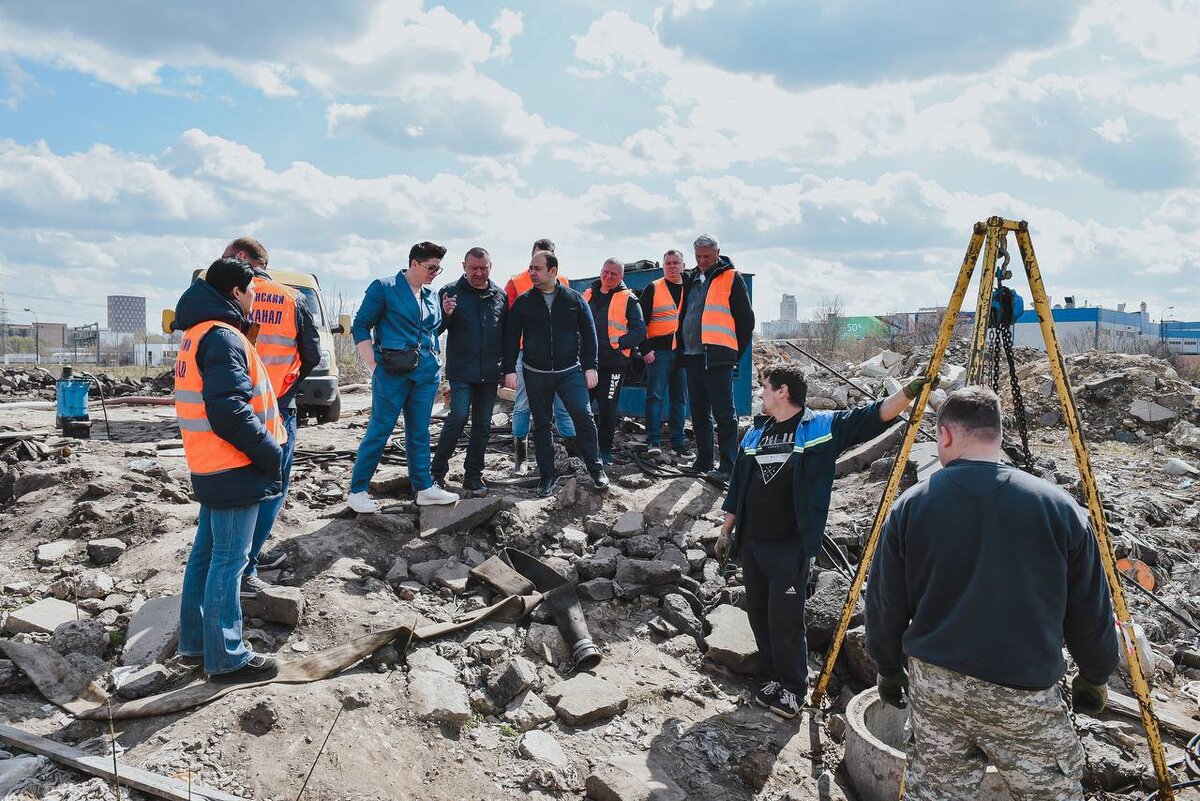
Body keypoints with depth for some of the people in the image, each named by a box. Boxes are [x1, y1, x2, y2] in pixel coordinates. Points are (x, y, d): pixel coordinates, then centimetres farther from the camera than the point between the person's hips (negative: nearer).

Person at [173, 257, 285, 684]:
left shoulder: (197, 333, 14)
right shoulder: (223, 337, -18)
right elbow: (229, 411, -26)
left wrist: (263, 446, 15)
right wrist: (269, 452, -17)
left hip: (211, 468, 10)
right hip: (234, 470, -10)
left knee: (206, 553, 18)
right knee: (229, 561, -2)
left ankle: (195, 642, 30)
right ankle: (226, 657, 8)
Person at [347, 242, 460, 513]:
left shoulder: (431, 296, 14)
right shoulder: (383, 287, -4)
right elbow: (360, 326, -5)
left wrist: (434, 362, 12)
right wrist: (373, 366, -11)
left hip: (426, 372, 6)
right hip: (392, 372, -6)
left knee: (419, 433, 12)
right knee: (379, 430, -3)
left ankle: (424, 488, 20)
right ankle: (357, 492, 7)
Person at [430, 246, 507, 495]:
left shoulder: (500, 296, 7)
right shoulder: (450, 292, -2)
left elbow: (507, 335, 14)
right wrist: (445, 314, -21)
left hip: (490, 373, 4)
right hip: (461, 372, -4)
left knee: (483, 424, 8)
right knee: (458, 417, -13)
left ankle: (473, 476, 18)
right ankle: (437, 470, 2)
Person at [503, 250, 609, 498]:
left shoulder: (574, 299, 1)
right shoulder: (523, 302, 2)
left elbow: (588, 333, 4)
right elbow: (511, 337, 5)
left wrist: (590, 366, -2)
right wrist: (509, 369, -2)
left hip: (570, 371, -1)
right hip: (535, 374, 1)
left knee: (584, 417, -8)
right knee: (541, 424, 6)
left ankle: (596, 469, 7)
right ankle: (547, 476, 16)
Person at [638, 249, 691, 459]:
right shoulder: (653, 289, 4)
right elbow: (641, 320, 0)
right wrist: (645, 349, -8)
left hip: (684, 352, 4)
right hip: (659, 351, -3)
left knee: (680, 399, 6)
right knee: (655, 396, -5)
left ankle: (678, 442, 12)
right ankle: (653, 441, 0)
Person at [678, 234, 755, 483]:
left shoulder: (731, 278, 0)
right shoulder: (693, 280, 19)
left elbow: (746, 319, -1)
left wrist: (736, 353, -3)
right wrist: (682, 350, 16)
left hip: (717, 357, -7)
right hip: (692, 355, 7)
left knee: (723, 413, -7)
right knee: (699, 413, 12)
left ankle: (727, 466, -5)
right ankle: (703, 461, 22)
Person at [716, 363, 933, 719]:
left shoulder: (822, 426, -3)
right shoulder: (756, 432, 12)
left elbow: (872, 417, -10)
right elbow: (737, 485, 16)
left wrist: (908, 392, -24)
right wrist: (727, 531, 18)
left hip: (791, 546, -5)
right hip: (751, 542, 6)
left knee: (786, 619, -4)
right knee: (758, 615, 12)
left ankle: (793, 686, 15)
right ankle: (773, 676, 30)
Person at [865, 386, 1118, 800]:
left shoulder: (910, 506, -6)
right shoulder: (1059, 506, -8)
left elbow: (884, 605, 1)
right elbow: (1090, 612, 1)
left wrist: (889, 670, 16)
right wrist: (1095, 677, 18)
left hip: (932, 685, 2)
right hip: (1025, 693, -1)